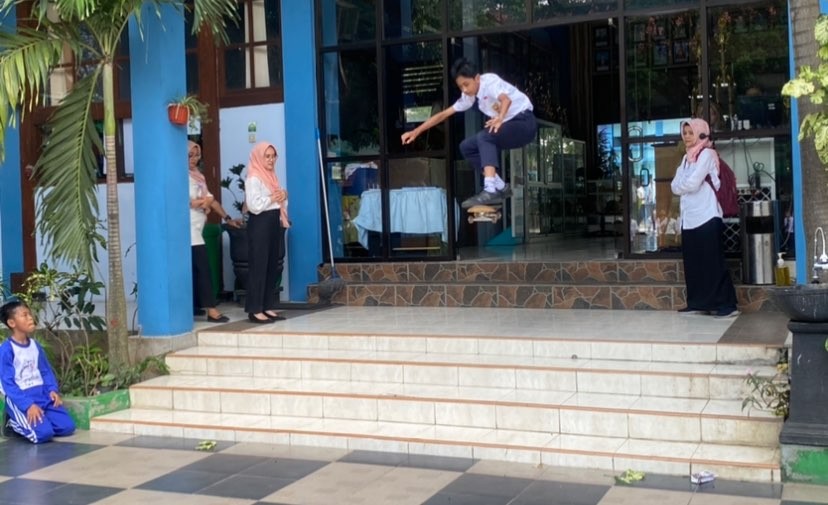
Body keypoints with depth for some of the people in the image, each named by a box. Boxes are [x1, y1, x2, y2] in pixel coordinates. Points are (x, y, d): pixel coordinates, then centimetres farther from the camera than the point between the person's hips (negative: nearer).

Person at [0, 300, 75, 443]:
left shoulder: (35, 345, 9)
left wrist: (53, 390, -3)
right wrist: (28, 405, -24)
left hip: (42, 395, 7)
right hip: (20, 399, -7)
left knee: (67, 427, -6)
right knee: (43, 433, -24)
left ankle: (35, 422, 13)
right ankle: (14, 423, 4)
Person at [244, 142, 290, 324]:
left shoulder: (271, 176, 16)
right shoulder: (254, 179, -11)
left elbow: (280, 202, 22)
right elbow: (254, 205, -22)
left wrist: (283, 196, 1)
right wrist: (272, 198, -12)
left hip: (274, 222, 9)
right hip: (259, 224, -9)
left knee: (272, 266, 9)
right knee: (258, 266, -7)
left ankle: (268, 307, 15)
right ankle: (255, 310, -4)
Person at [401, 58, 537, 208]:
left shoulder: (490, 81, -20)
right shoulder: (469, 96, 2)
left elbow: (506, 100, -41)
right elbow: (444, 114, 4)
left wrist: (499, 119, -61)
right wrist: (416, 132, -1)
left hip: (524, 122, -8)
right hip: (507, 126, 8)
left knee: (484, 137, -31)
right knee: (467, 147, -1)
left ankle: (490, 191, -42)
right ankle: (500, 187, -3)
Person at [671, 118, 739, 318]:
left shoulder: (706, 155, -6)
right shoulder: (687, 158, 18)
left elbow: (692, 183, -14)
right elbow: (675, 186, 10)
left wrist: (682, 185, 5)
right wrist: (686, 185, -8)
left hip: (706, 216, -8)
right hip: (689, 218, 8)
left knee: (714, 262, -8)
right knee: (693, 263, 7)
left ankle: (726, 305, -7)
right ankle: (698, 303, 13)